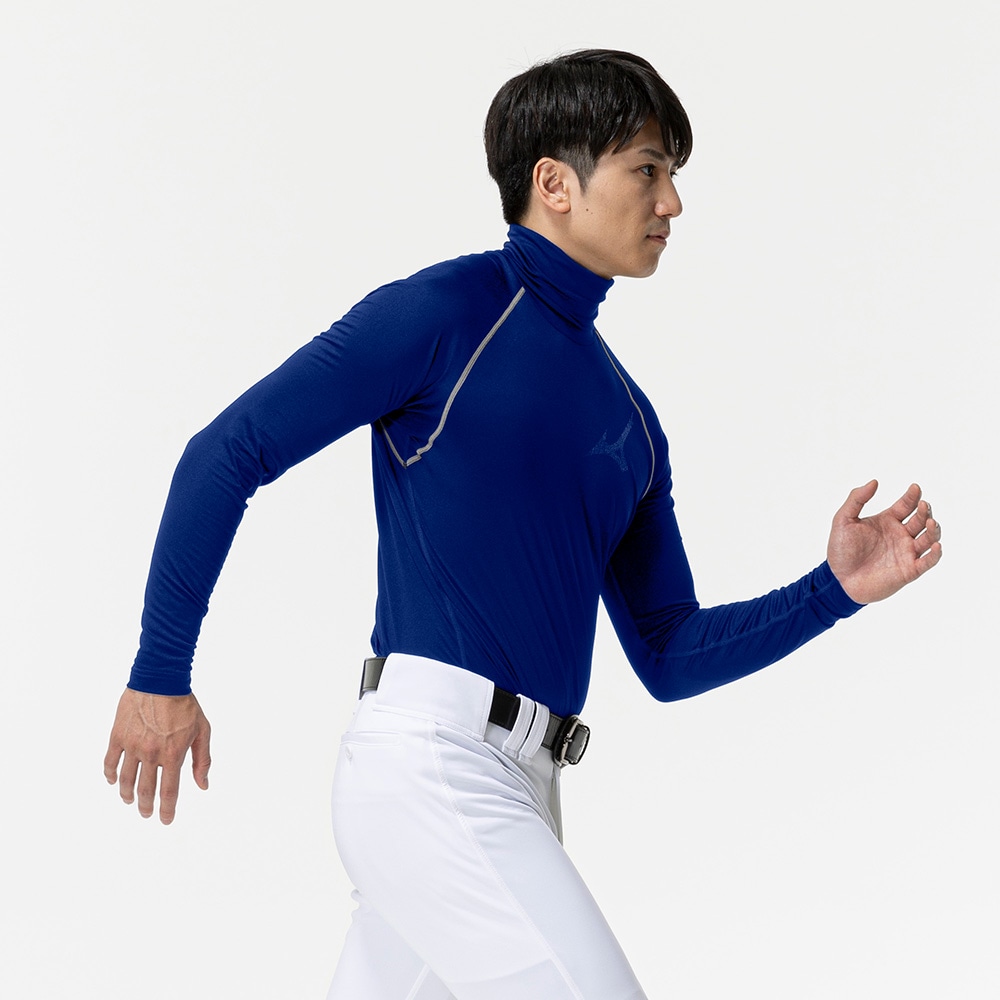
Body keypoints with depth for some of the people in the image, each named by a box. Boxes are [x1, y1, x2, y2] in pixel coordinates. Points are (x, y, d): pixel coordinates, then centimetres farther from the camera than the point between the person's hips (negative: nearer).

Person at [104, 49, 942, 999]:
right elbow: (225, 455, -4)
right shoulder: (441, 314, -4)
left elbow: (668, 656, 19)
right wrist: (160, 676, -5)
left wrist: (834, 590, 5)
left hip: (515, 791, 8)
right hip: (427, 765, -8)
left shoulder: (627, 414, 18)